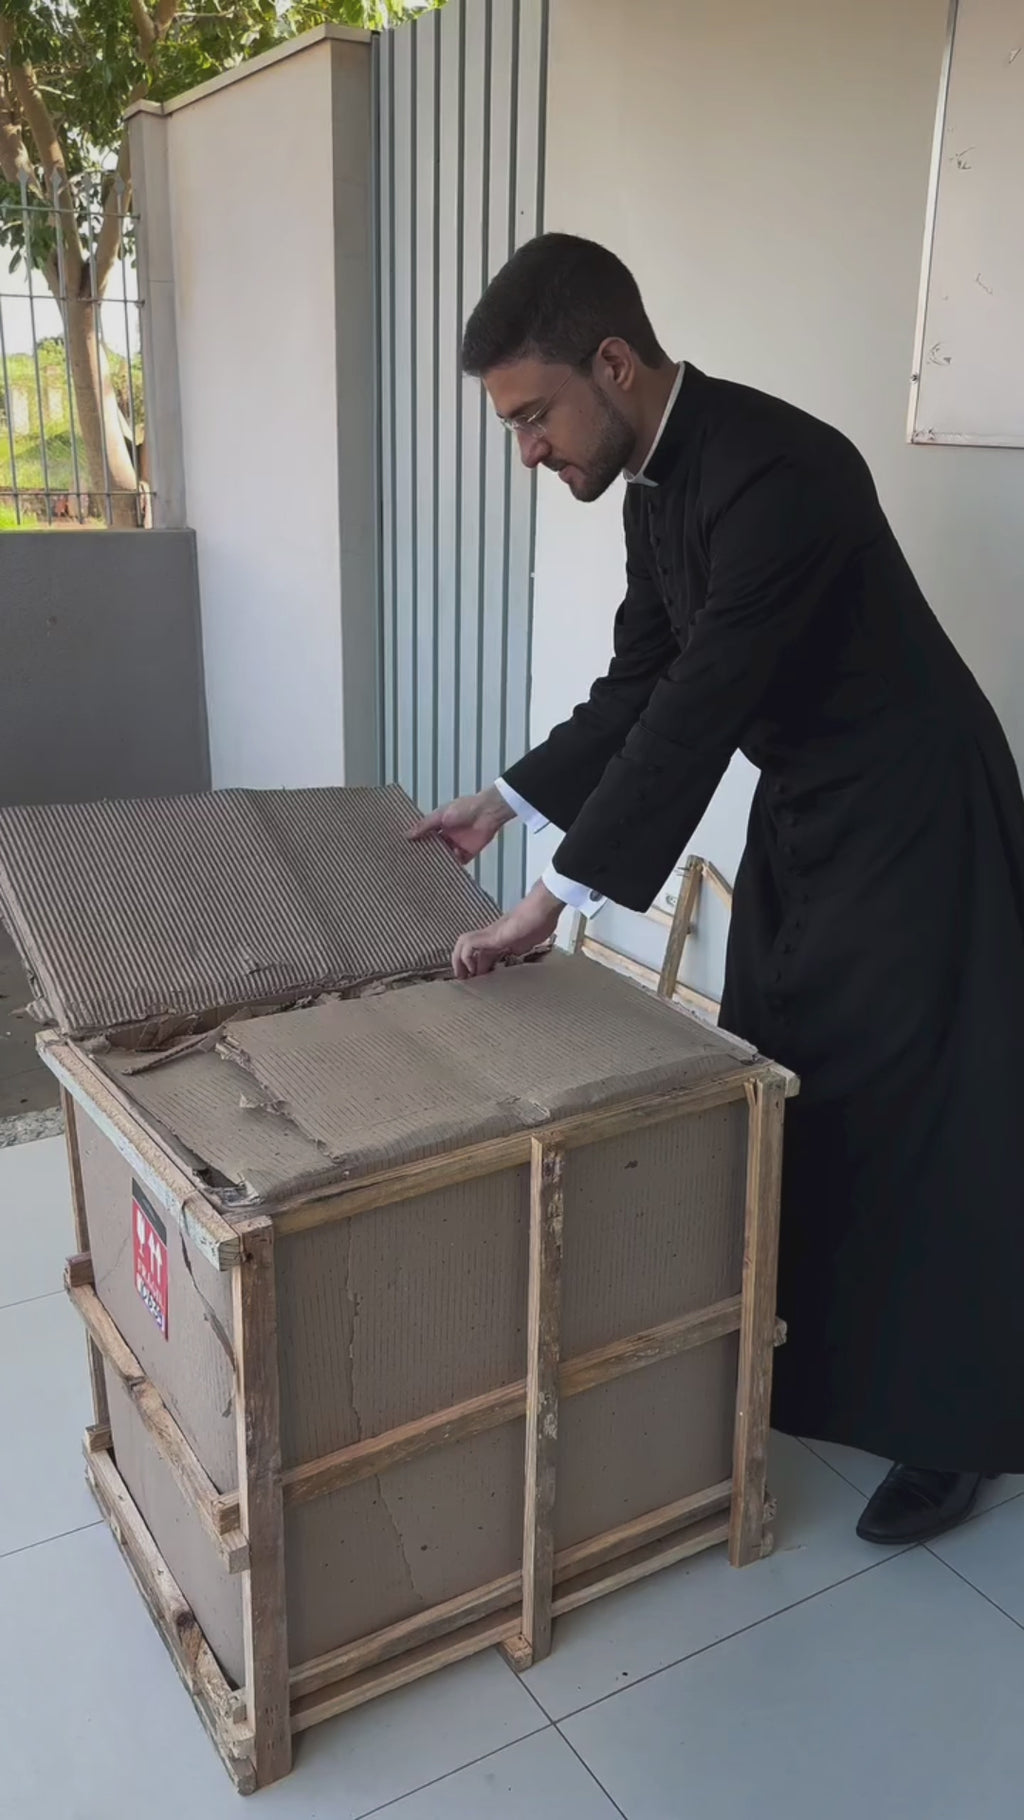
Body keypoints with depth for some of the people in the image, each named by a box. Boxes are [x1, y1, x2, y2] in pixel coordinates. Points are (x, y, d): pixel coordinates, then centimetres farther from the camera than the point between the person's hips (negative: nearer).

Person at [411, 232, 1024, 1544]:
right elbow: (635, 688, 9)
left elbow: (695, 712, -31)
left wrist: (554, 901, -28)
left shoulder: (774, 473, -28)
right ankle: (790, 1360, 34)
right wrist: (503, 803, 6)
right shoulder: (656, 486, 2)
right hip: (802, 814, 9)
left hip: (913, 821, -9)